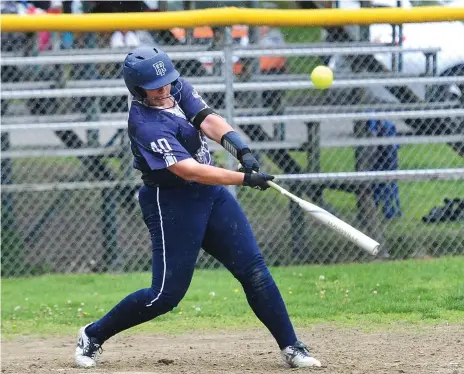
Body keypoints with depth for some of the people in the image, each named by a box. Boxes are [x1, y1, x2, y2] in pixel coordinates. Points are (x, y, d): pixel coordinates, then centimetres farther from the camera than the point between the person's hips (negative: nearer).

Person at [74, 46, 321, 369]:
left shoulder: (179, 88, -2)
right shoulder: (146, 125, -25)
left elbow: (209, 121, -12)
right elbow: (189, 171, -31)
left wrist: (241, 149, -31)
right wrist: (244, 179, -35)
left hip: (212, 193, 7)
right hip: (172, 204, -7)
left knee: (254, 270, 1)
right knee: (167, 294, -5)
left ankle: (291, 347, 5)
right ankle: (93, 336, 12)